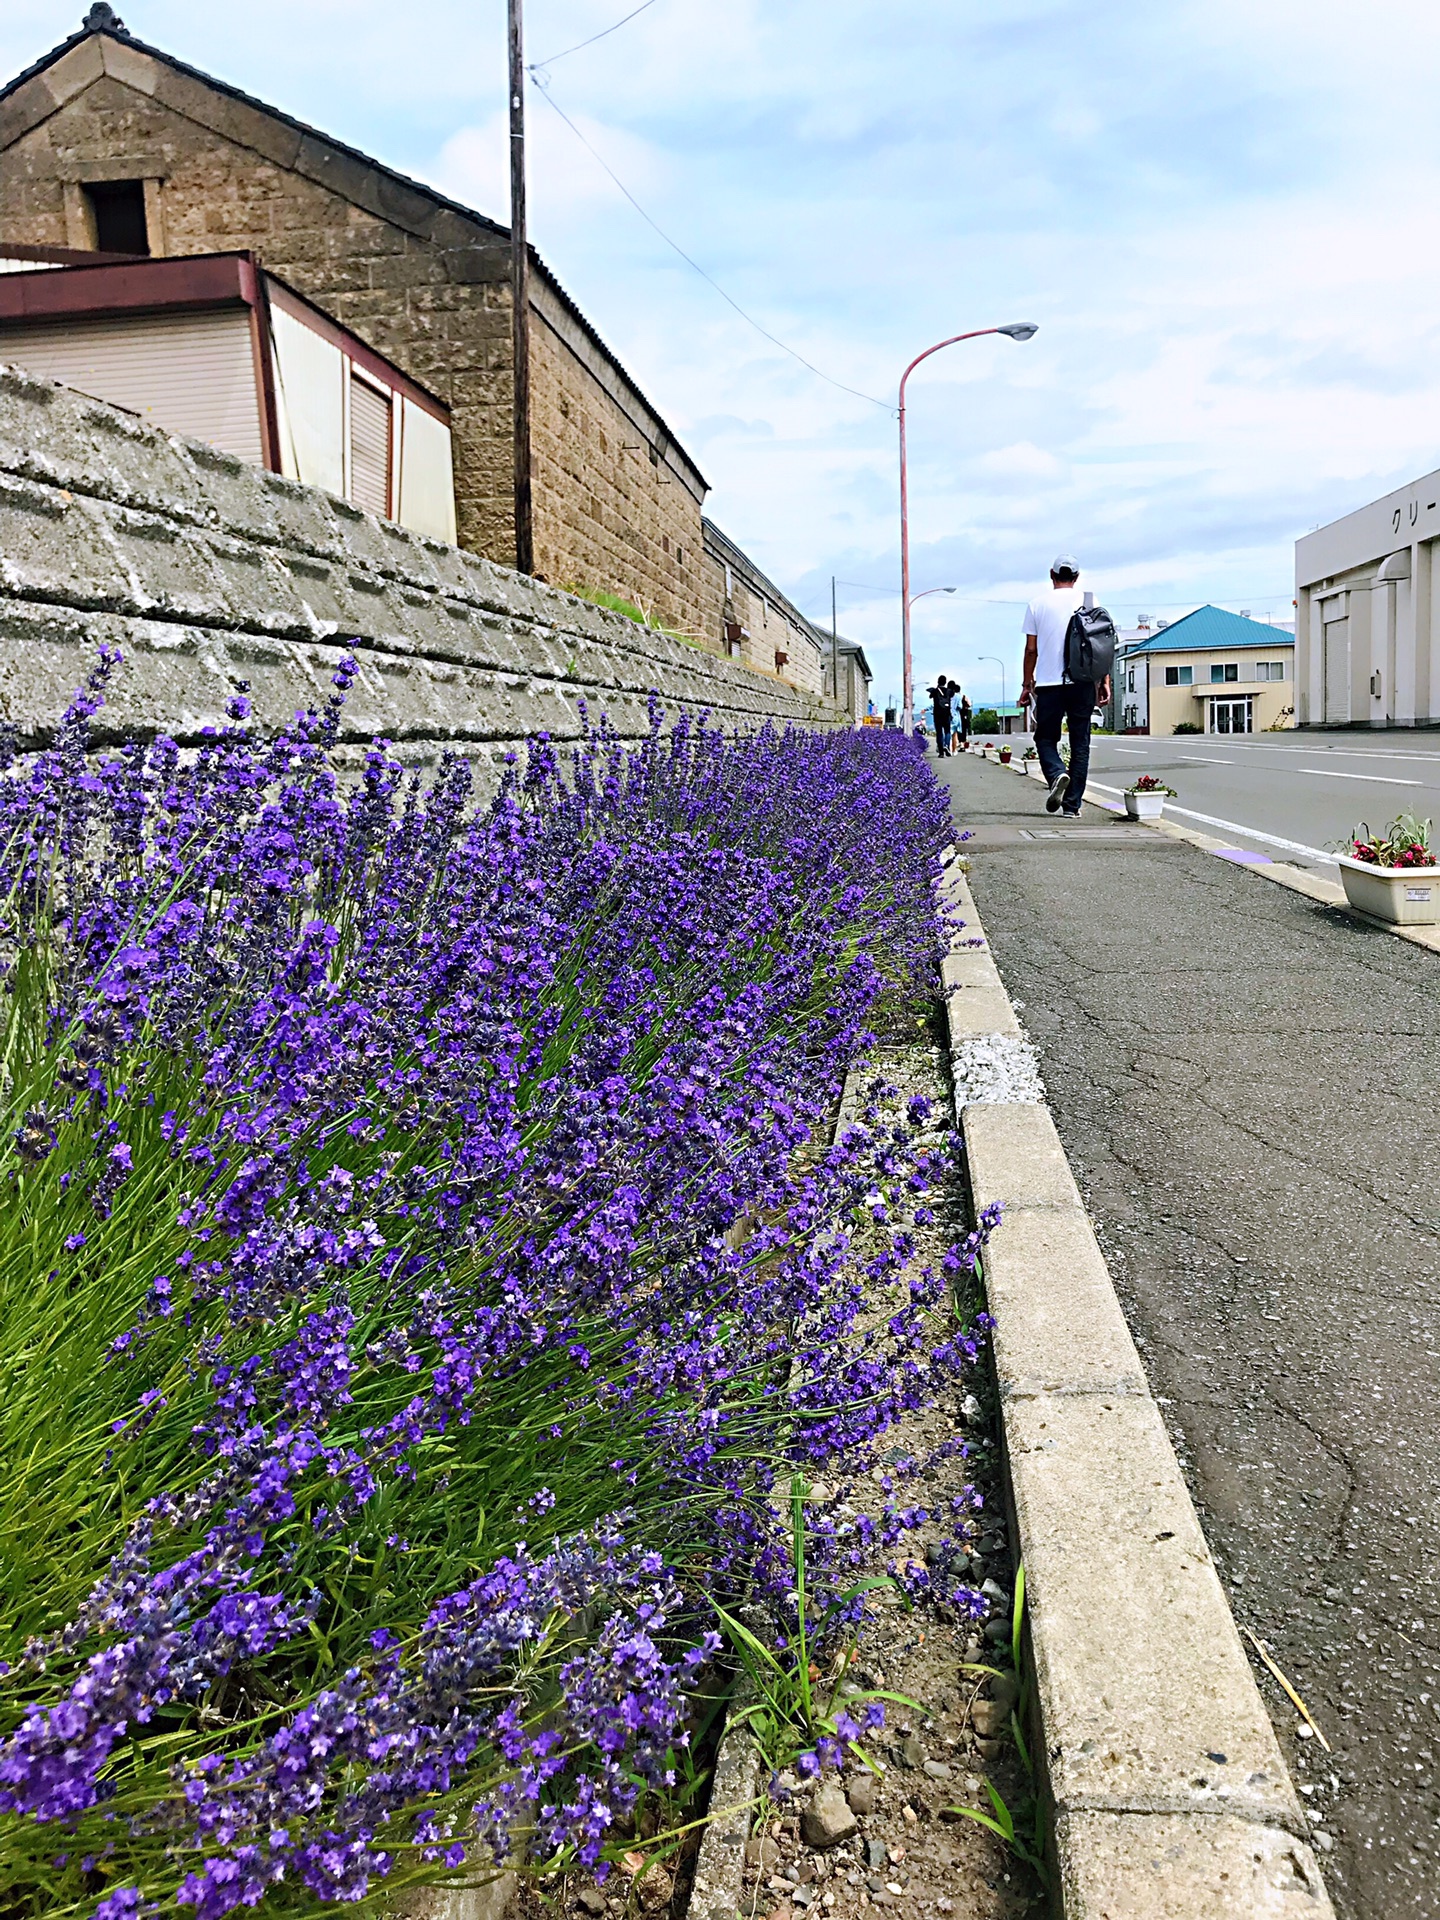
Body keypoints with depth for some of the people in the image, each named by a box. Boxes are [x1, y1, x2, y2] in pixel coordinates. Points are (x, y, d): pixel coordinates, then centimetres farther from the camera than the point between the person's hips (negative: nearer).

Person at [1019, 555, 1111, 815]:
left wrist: (1026, 684, 11)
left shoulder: (1038, 603, 4)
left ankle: (1057, 774, -19)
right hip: (1083, 682, 1)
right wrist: (1105, 681, 7)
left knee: (1045, 737, 11)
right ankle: (1072, 805, 4)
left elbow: (1031, 649, 3)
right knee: (1080, 744, 6)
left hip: (1049, 683, -1)